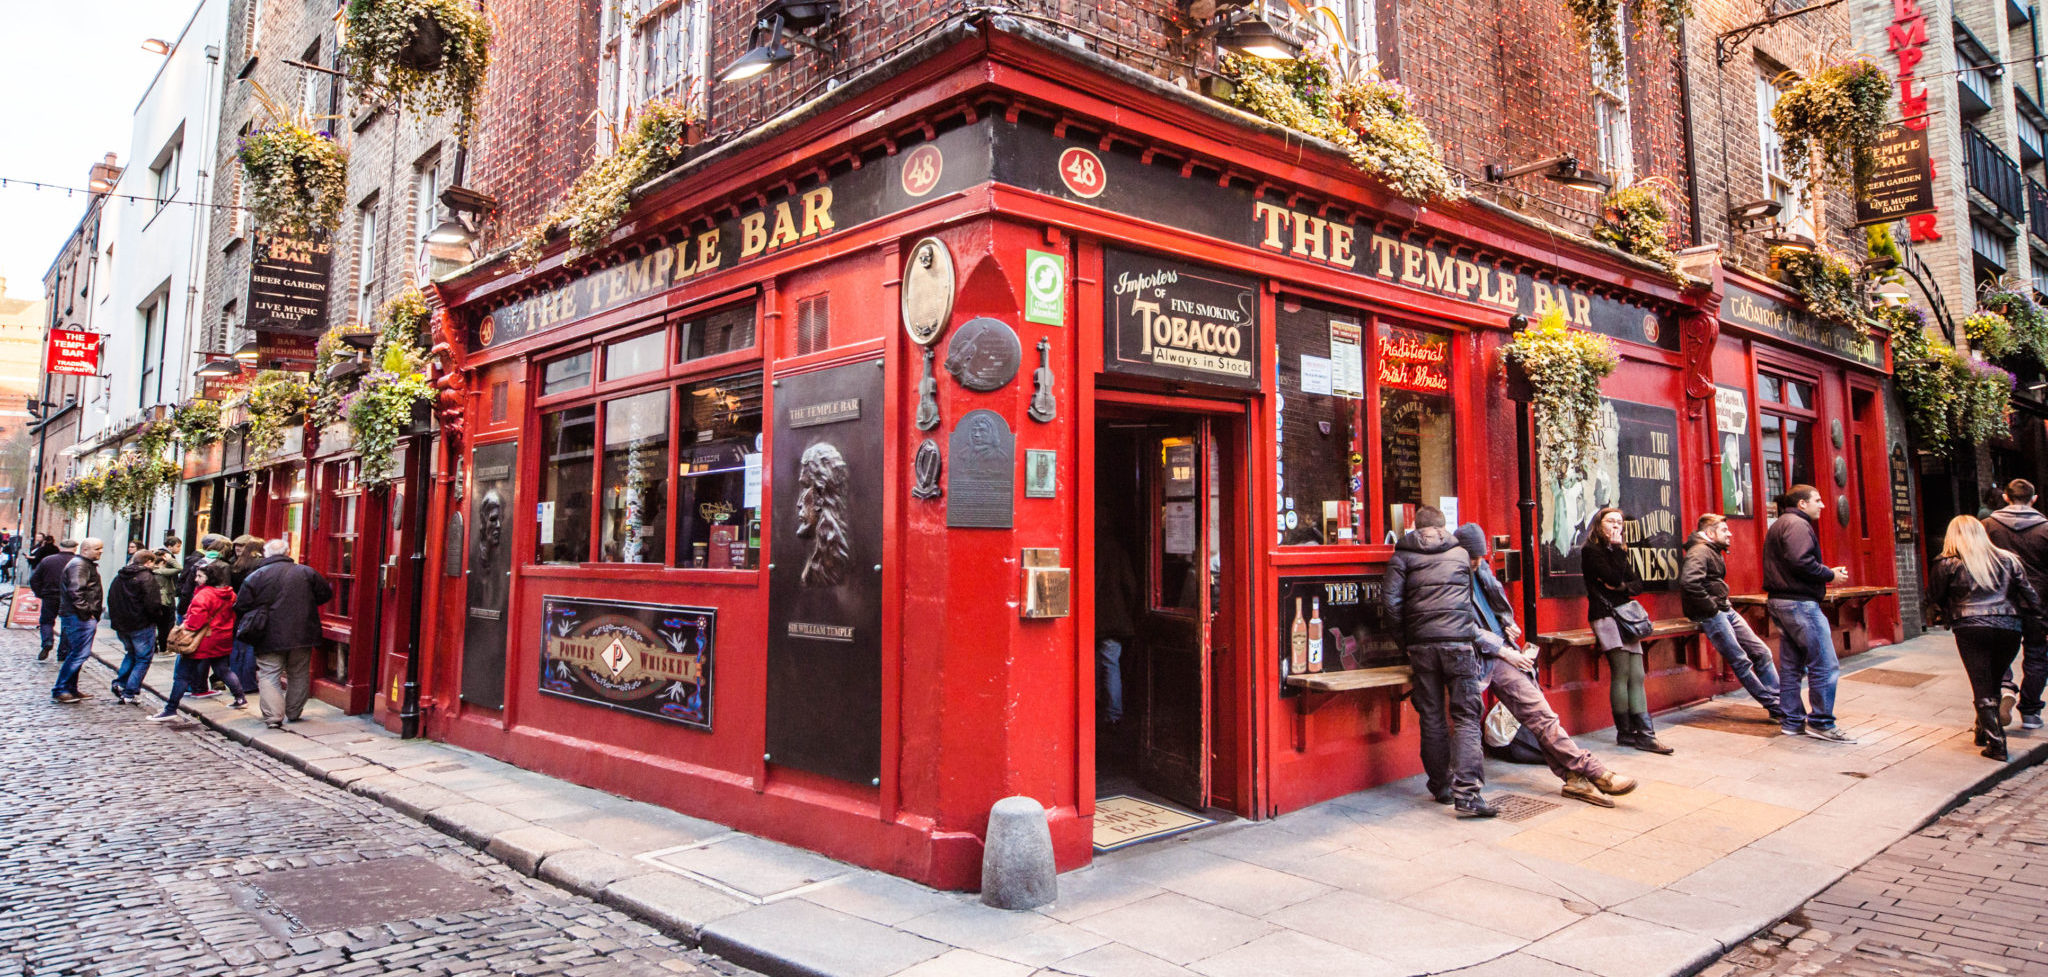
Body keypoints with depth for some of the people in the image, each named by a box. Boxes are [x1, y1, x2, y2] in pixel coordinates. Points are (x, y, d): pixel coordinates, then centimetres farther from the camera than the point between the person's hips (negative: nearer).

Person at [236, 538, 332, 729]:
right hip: (302, 635, 2)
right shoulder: (307, 572, 0)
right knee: (299, 674, 14)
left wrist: (242, 631, 16)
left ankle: (273, 717, -9)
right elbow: (326, 594, 7)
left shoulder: (254, 577, -3)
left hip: (269, 638, -2)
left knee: (269, 676, 2)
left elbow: (243, 607, -1)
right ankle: (293, 713, 23)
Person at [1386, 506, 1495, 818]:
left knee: (1432, 718, 9)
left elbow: (1391, 598, -2)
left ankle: (1440, 787, 17)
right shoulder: (1461, 553, 17)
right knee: (1466, 716, -1)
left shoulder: (1403, 555, 10)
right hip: (1458, 641, 0)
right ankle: (1466, 792, -12)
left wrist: (1403, 640, 7)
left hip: (1421, 644, 0)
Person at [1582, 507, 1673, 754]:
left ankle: (1644, 734, -3)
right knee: (1622, 673, -12)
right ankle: (1625, 733, -4)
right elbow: (1614, 577, -14)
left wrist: (1623, 587, -7)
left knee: (1637, 676, -1)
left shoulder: (1619, 551, 20)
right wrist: (1618, 548, -7)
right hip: (1605, 615, -7)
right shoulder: (1591, 550, -2)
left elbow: (1638, 584, 13)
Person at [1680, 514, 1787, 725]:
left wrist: (1724, 604, 16)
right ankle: (1775, 708, 1)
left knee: (1762, 653, 6)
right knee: (1741, 662, -5)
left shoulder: (1715, 552, 19)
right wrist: (1711, 607, -22)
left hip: (1726, 611, 10)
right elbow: (1689, 582, -32)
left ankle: (1779, 702, 10)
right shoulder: (1699, 552, -15)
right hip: (1711, 616, -10)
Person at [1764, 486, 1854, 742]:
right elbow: (1801, 562, -24)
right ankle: (1820, 723, -2)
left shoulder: (1778, 526, 22)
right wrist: (1830, 575, -10)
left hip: (1780, 601, 11)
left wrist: (1827, 571, 14)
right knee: (1825, 665, -6)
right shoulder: (1797, 524, -11)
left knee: (1791, 665, 13)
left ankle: (1792, 721, 17)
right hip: (1799, 602, -11)